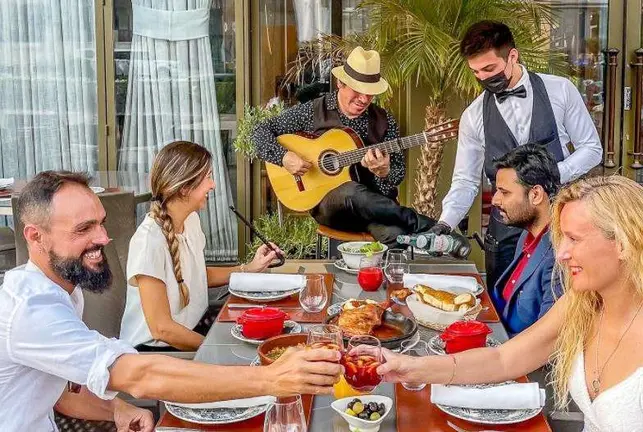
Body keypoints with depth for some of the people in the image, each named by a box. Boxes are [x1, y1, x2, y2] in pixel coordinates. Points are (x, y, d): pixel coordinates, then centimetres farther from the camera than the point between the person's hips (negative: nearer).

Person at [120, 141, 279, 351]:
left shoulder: (191, 220, 3)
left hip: (197, 324, 8)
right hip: (156, 349, -8)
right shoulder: (149, 239, -23)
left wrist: (248, 269, 9)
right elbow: (161, 328, -22)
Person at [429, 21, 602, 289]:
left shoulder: (559, 91, -2)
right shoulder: (473, 116, 1)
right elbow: (465, 182, 4)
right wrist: (444, 224, -12)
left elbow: (591, 149, 4)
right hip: (506, 232, 1)